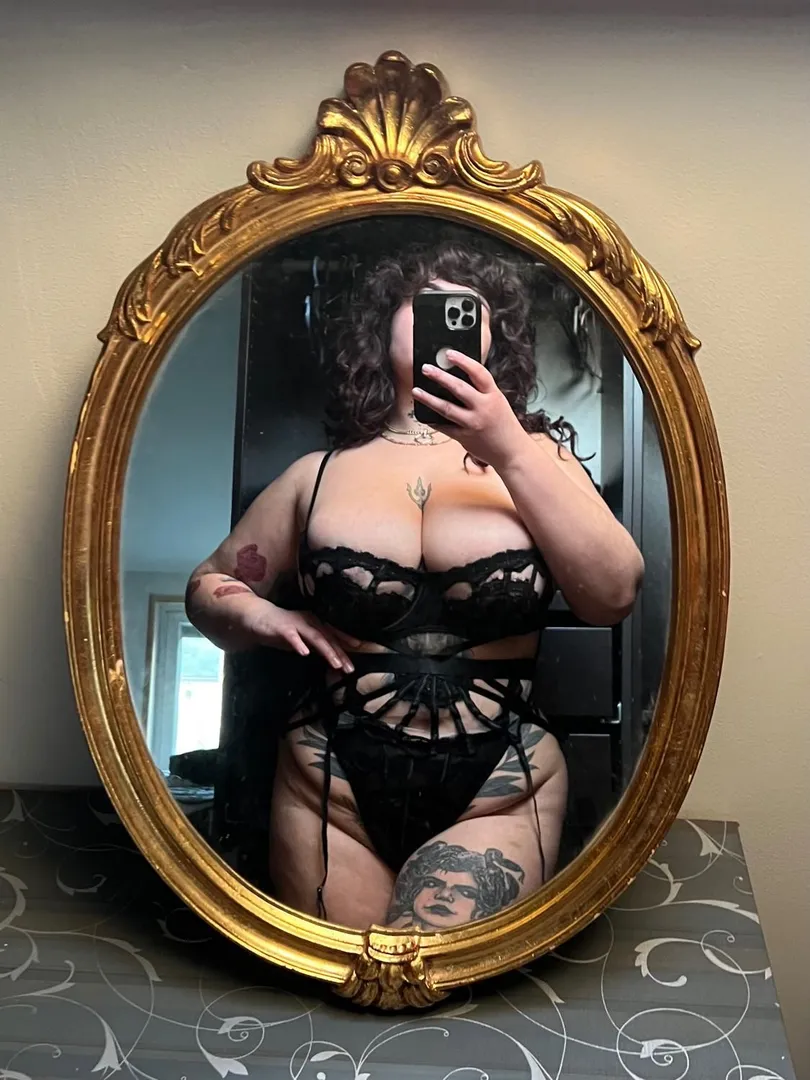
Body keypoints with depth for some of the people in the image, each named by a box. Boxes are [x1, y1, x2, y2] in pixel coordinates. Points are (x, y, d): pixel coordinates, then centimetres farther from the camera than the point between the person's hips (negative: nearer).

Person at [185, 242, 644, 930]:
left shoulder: (536, 455, 3)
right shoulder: (320, 473, 5)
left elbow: (614, 596, -10)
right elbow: (210, 585, 14)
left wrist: (508, 453, -17)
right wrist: (256, 616, -9)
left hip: (497, 797, -1)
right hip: (331, 794, 2)